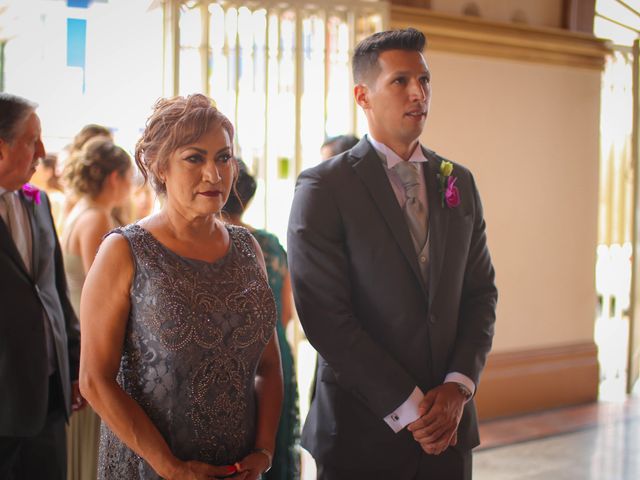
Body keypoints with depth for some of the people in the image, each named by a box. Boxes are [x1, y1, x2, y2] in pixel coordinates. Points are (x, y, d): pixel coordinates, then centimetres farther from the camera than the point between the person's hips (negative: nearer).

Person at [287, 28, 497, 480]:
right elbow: (325, 315, -15)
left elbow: (481, 291, 8)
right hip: (364, 433, -4)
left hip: (448, 424, 5)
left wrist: (458, 386, -6)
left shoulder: (460, 181, 8)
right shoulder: (323, 187, -9)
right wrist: (408, 407, -14)